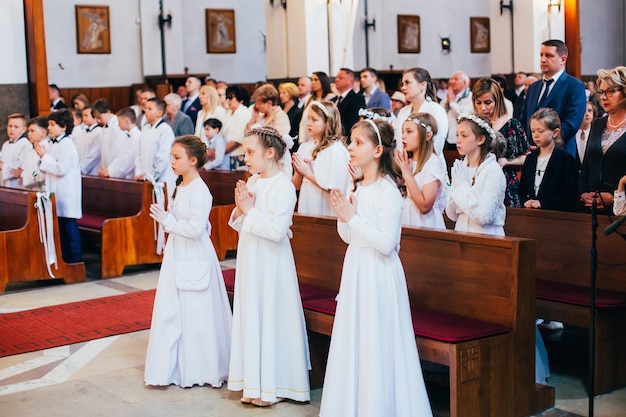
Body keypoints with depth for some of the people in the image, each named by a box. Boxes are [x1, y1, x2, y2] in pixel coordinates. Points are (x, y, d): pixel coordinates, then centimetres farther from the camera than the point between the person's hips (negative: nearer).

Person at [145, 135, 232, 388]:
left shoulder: (199, 190, -18)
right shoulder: (181, 187, 11)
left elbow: (196, 227, -25)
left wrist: (168, 221, -17)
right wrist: (165, 218, 7)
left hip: (195, 258, -9)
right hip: (177, 256, 9)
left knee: (195, 314, 0)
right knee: (172, 312, 13)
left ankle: (198, 370, 13)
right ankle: (175, 367, 24)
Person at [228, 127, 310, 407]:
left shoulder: (284, 186, -16)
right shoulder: (251, 182, 8)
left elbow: (277, 230, -24)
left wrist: (250, 210, -18)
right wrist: (240, 209, -5)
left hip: (271, 263, -8)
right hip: (249, 260, 8)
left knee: (271, 318, 1)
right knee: (250, 317, 13)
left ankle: (273, 384, 14)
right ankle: (255, 381, 26)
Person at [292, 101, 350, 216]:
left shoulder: (336, 150, -12)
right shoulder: (305, 147, 7)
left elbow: (334, 188, -17)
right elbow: (296, 186, 11)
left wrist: (308, 173, -14)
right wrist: (298, 173, -9)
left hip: (324, 212, -6)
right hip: (306, 209, 6)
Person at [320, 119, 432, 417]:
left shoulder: (388, 190, -16)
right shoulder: (358, 188, 8)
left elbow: (386, 243, -22)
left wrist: (352, 217, -20)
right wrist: (342, 214, -5)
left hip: (378, 273, -8)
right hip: (355, 269, 8)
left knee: (376, 343, 1)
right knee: (354, 341, 15)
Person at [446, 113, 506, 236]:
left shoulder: (493, 171, -8)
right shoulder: (459, 167, 7)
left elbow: (483, 216, -17)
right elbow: (452, 215, 6)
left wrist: (463, 186, -12)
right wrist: (456, 185, -6)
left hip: (486, 235, -4)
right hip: (461, 231, 4)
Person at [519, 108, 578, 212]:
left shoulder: (566, 159, 1)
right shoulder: (530, 159, 18)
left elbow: (572, 195, -6)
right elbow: (522, 189, 19)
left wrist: (542, 203, -12)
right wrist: (525, 201, -3)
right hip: (530, 213, 4)